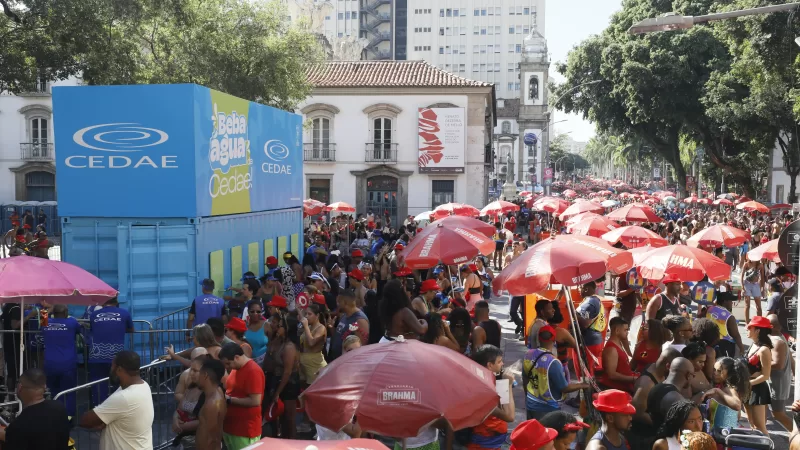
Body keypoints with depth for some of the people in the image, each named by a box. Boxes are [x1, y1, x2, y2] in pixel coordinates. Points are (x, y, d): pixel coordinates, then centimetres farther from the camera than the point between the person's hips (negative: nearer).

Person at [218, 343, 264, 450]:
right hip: (230, 427, 9)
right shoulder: (236, 368, 11)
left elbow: (255, 401, -23)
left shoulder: (253, 371, -19)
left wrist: (229, 400, -17)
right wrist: (224, 396, 4)